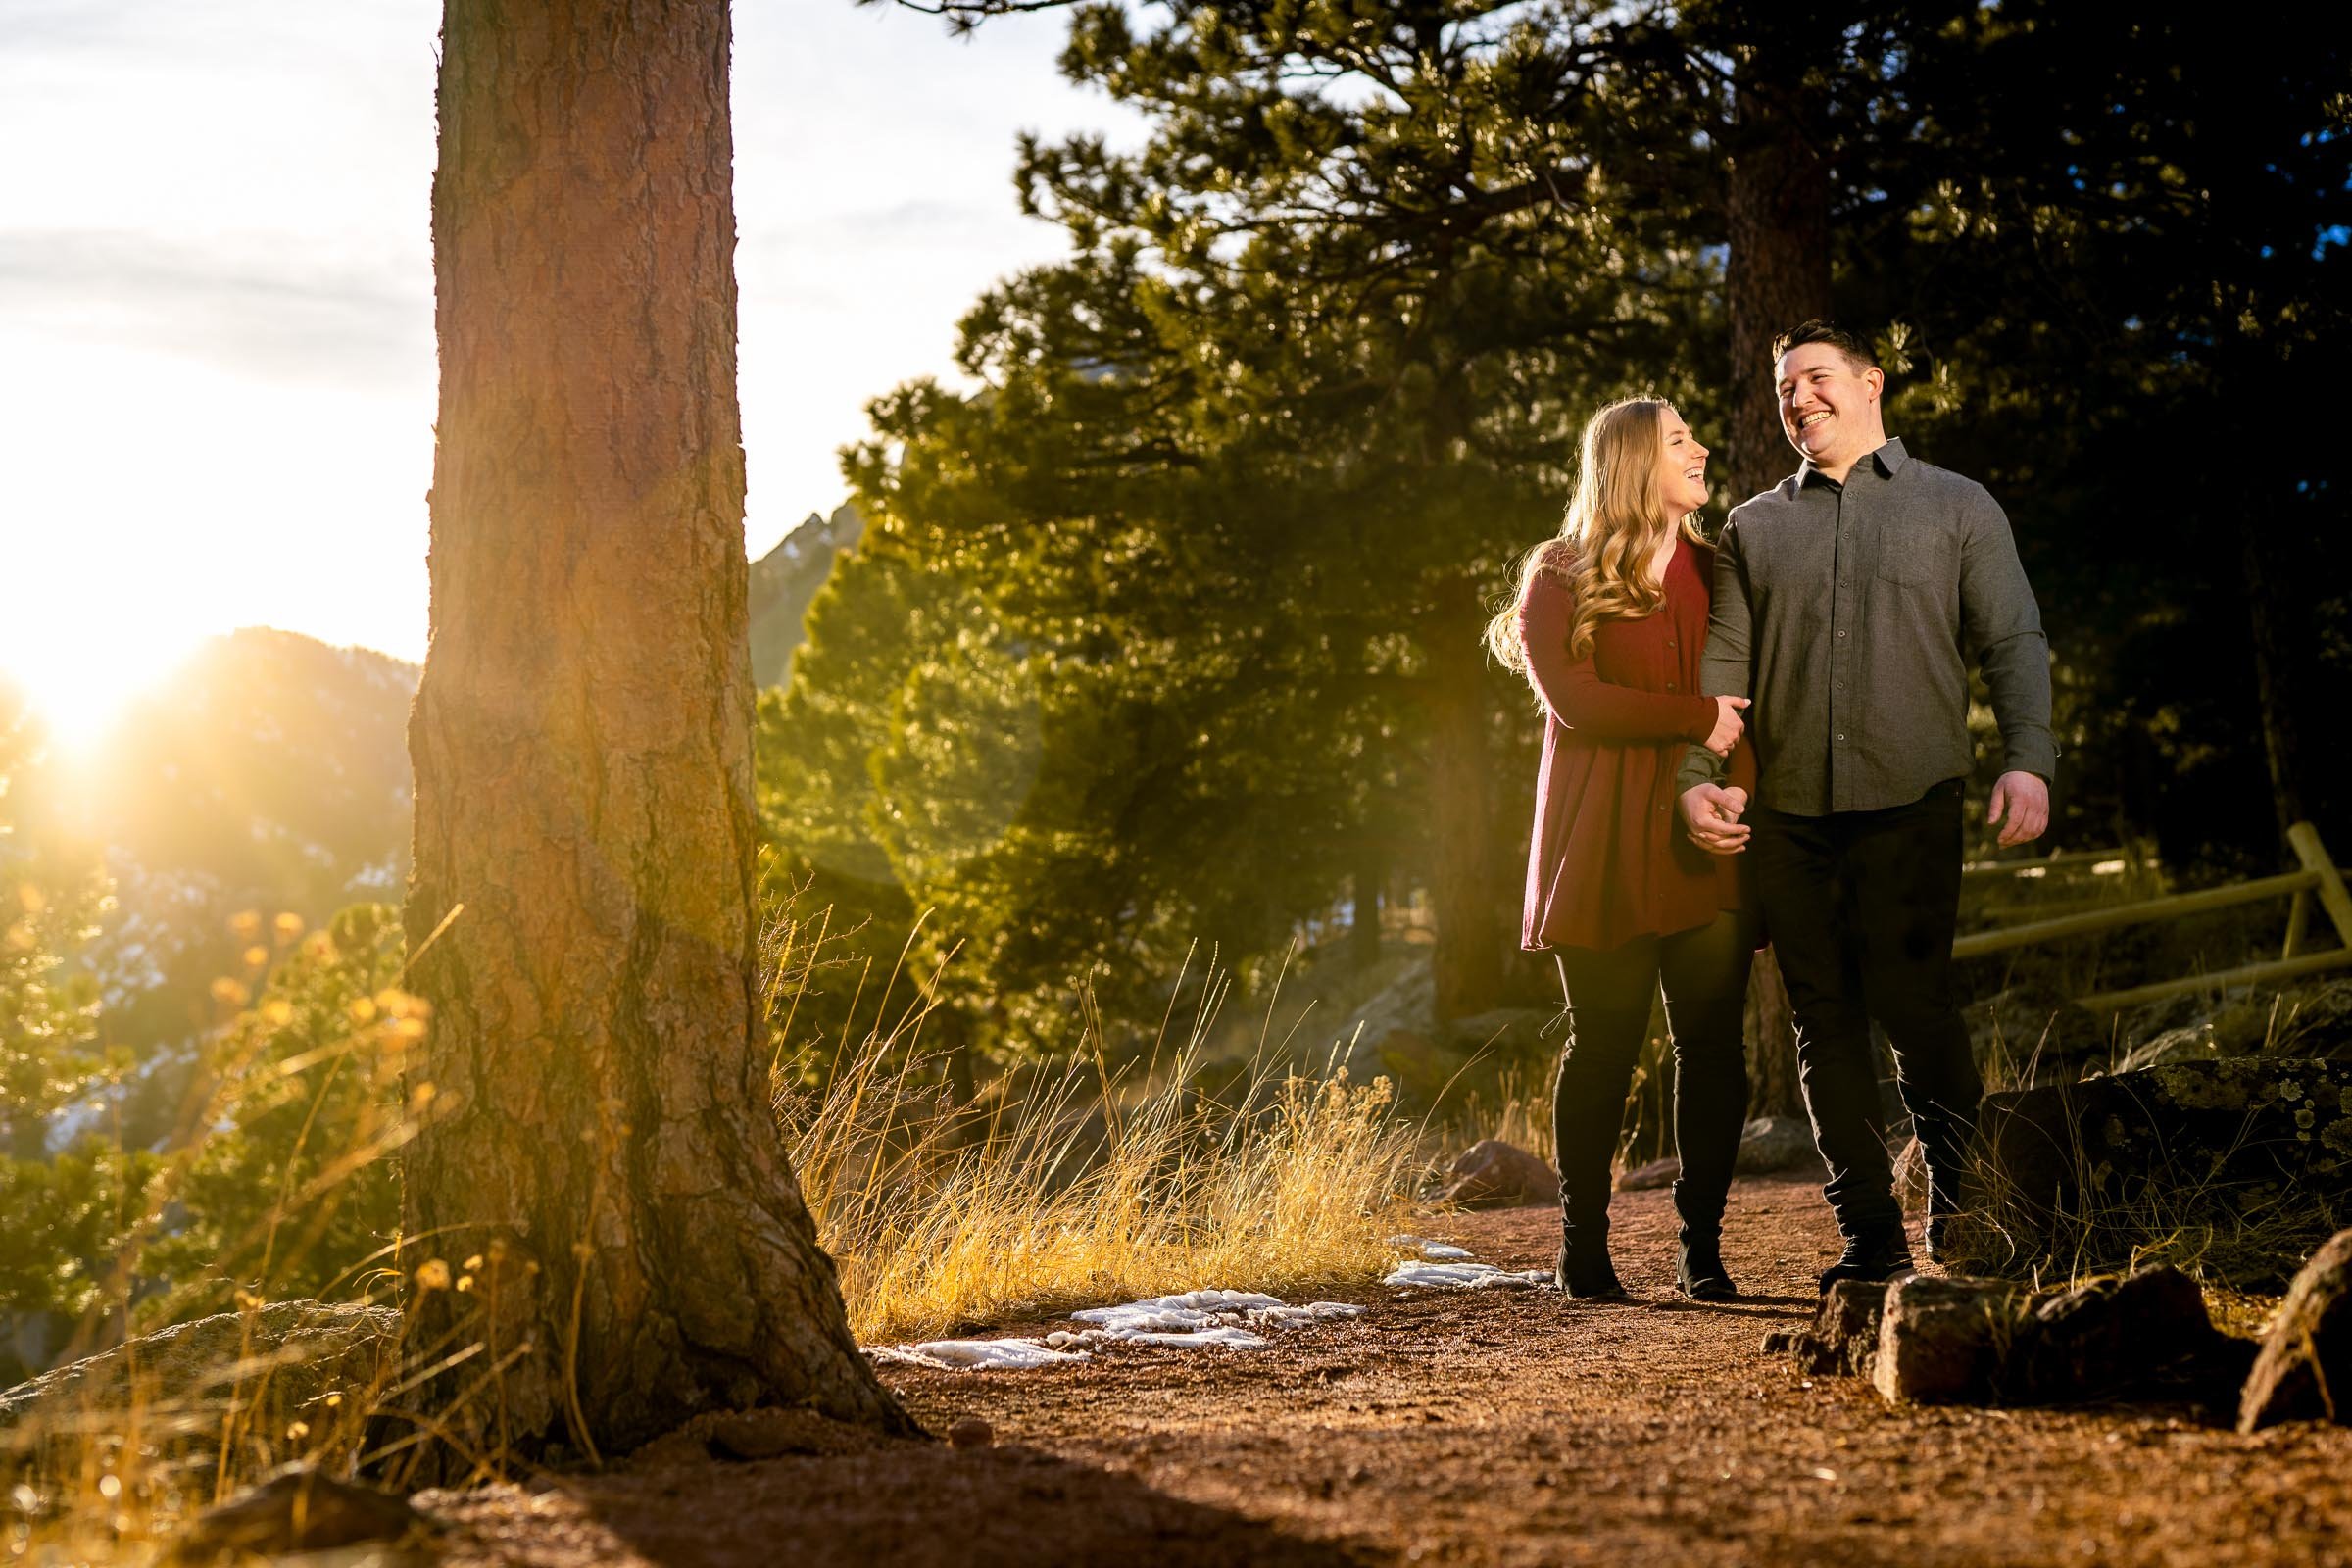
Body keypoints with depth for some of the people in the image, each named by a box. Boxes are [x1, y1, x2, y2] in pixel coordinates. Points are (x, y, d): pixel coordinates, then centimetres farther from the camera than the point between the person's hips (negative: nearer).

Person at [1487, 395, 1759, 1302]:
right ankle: (1583, 1245, 9)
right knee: (1603, 1042, 0)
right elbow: (1573, 700, -11)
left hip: (1704, 834, 3)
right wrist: (1696, 719, -14)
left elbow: (1748, 699, 12)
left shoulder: (1715, 572, 15)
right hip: (1604, 843, -3)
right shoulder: (1561, 578, 2)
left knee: (1713, 1039, -3)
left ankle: (1701, 1245, 4)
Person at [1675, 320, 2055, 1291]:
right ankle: (1870, 1235, 9)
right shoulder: (1753, 530, 17)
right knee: (1825, 1020, 3)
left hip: (1910, 803, -3)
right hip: (1788, 813, 3)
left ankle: (1960, 1212, 7)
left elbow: (2013, 643, 4)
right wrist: (1697, 776, -6)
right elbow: (1722, 662, 9)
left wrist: (2028, 760, -12)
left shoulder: (1957, 508, 11)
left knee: (1912, 1001, -12)